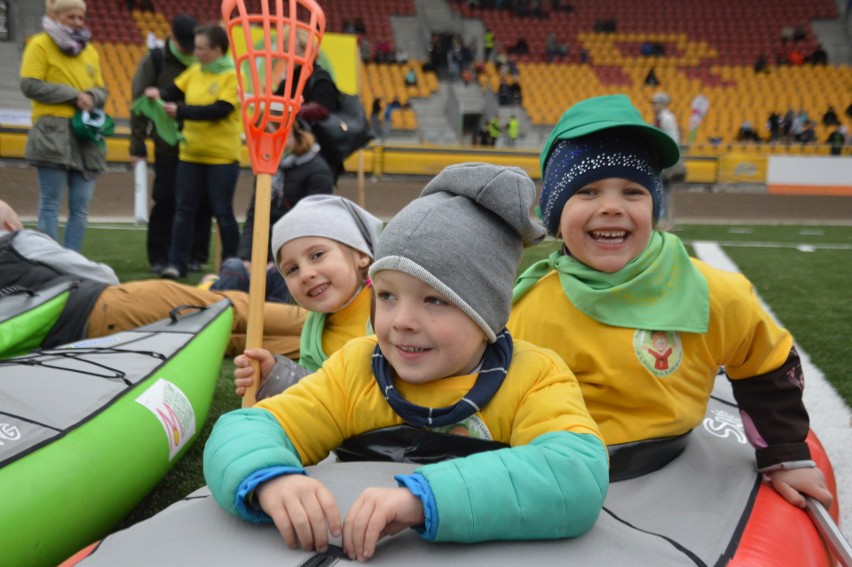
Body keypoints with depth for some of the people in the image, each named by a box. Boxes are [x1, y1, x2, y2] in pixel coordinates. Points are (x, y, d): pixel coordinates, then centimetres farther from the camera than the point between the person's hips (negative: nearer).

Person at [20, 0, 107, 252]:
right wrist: (73, 95, -12)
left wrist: (91, 97, -5)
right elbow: (30, 85, -8)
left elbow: (101, 90, 19)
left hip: (87, 136, 5)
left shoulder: (90, 51, 18)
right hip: (53, 134, -5)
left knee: (81, 207, 2)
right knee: (51, 204, -3)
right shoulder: (40, 45, 1)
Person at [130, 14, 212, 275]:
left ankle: (195, 256, 13)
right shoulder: (155, 60, 1)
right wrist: (138, 145, -1)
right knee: (165, 200, -1)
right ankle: (158, 257, 10)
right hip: (167, 146, -1)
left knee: (200, 203, 1)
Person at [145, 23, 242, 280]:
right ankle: (177, 263, 11)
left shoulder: (234, 75, -10)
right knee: (184, 208, 5)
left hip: (222, 155, -5)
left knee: (222, 211, 3)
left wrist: (180, 111, -24)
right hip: (190, 152, 5)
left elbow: (220, 110, -20)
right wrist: (159, 94, -15)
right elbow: (174, 92, 7)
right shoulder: (194, 71, 8)